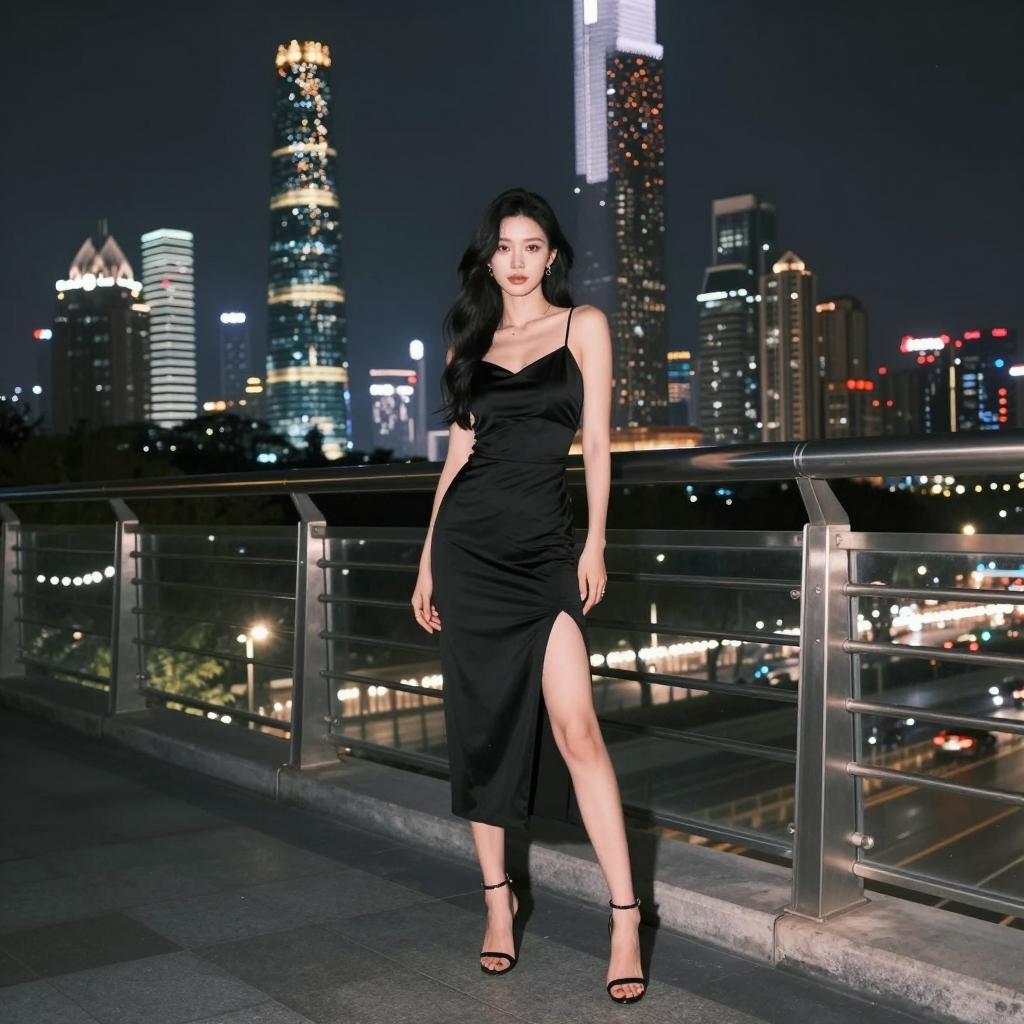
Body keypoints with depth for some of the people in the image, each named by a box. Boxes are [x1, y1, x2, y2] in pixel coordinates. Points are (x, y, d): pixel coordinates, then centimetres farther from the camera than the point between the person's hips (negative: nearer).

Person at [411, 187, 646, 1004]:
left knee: (576, 728, -11)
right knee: (481, 723, 6)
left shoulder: (583, 325, 5)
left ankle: (625, 918, -3)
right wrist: (428, 560, 9)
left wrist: (596, 544, -8)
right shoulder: (470, 342, 14)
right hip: (468, 543, 3)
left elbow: (597, 442, 0)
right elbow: (459, 450, 13)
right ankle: (498, 897, 20)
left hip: (546, 545, -3)